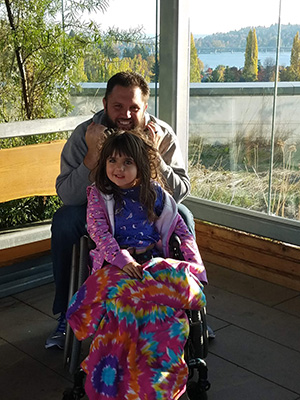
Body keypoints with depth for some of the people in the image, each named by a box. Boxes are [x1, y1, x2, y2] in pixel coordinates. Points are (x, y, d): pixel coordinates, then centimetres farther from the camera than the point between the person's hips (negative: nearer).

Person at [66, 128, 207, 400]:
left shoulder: (154, 193, 13)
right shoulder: (98, 195, 7)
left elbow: (179, 226, 16)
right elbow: (99, 231, -4)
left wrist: (194, 260, 4)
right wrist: (121, 259, -19)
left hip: (154, 258, 3)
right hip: (116, 262, -2)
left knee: (180, 281, -29)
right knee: (124, 291, -36)